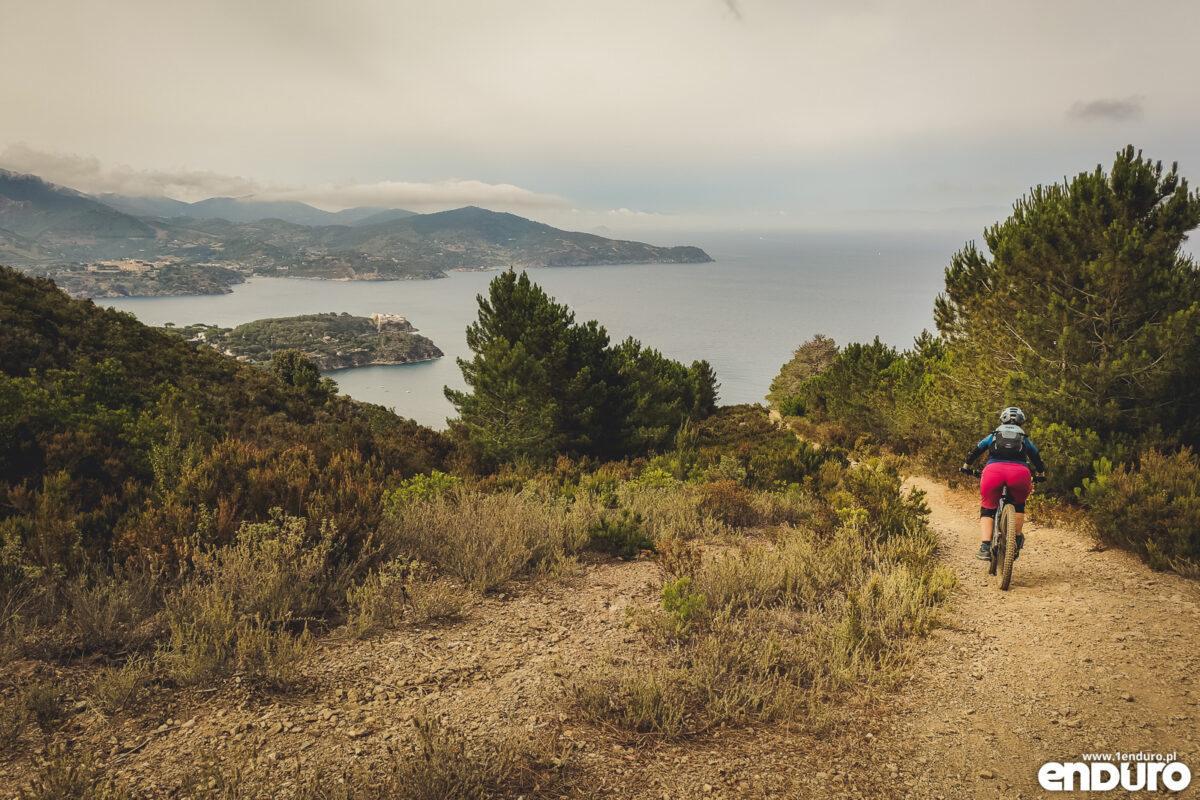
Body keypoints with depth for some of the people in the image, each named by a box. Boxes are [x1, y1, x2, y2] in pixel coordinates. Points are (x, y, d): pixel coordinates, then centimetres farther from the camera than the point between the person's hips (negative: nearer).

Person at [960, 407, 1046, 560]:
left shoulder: (993, 435, 30)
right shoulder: (1024, 438, 31)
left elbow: (974, 452, 36)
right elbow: (1037, 458, 41)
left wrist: (966, 466, 53)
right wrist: (1041, 474, 60)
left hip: (993, 470, 0)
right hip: (1020, 472, 1)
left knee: (987, 510, 14)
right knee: (1019, 504, 30)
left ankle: (985, 547, -3)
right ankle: (1017, 540, 26)